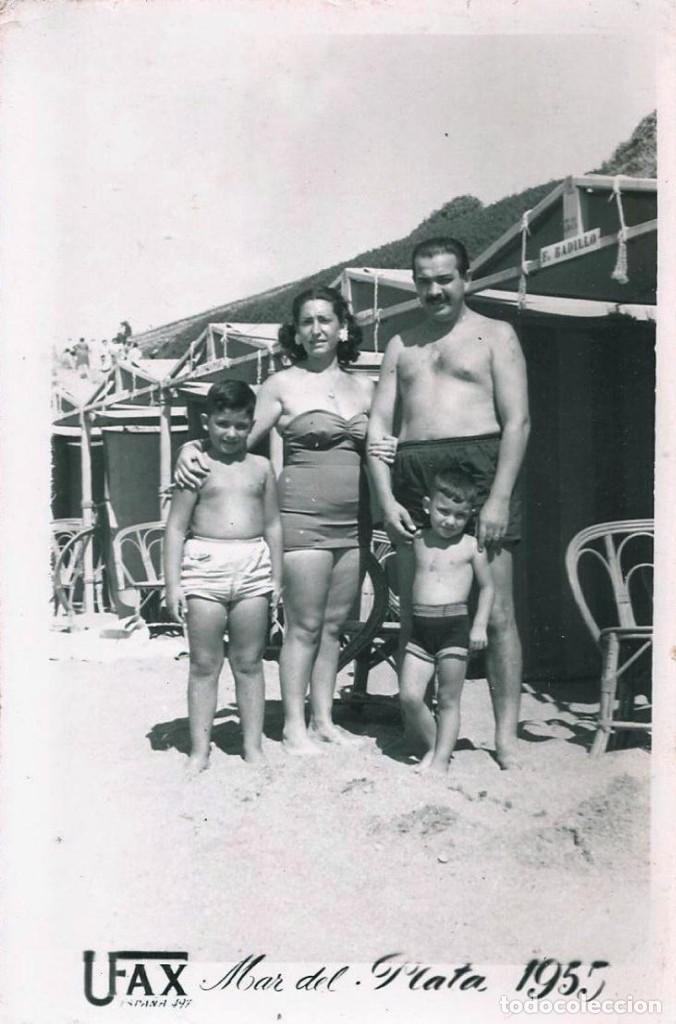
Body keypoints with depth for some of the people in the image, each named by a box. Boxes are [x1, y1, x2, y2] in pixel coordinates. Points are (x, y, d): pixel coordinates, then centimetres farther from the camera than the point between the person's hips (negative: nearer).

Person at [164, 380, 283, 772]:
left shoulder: (261, 467, 8)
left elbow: (273, 525, 12)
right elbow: (177, 527, -1)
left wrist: (277, 576, 7)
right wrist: (173, 582, -6)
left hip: (253, 567, 2)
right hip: (205, 564, -2)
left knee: (249, 663, 9)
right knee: (204, 664, 4)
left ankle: (253, 746, 17)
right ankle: (200, 749, 12)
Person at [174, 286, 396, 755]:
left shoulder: (365, 387, 13)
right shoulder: (282, 385, 1)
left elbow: (376, 449, 22)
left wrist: (389, 452, -1)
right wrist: (193, 449, -18)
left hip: (354, 519, 5)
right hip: (303, 517, -5)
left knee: (335, 624, 10)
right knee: (304, 626, -2)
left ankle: (323, 718, 21)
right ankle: (294, 724, 10)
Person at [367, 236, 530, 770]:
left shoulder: (495, 335, 9)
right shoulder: (401, 345, 20)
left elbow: (517, 421, -1)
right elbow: (379, 424, 13)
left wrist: (498, 499, -12)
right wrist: (386, 499, -1)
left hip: (479, 466, -4)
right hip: (412, 477, 4)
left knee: (497, 611, -4)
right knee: (413, 613, 5)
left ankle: (507, 736, 3)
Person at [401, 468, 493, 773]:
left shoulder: (471, 546, 1)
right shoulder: (417, 541, 10)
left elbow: (487, 587, 6)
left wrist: (480, 625, -2)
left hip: (455, 625, -3)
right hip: (419, 625, 3)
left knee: (448, 699, 2)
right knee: (409, 696, -4)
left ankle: (442, 758, 13)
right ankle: (432, 745, 17)